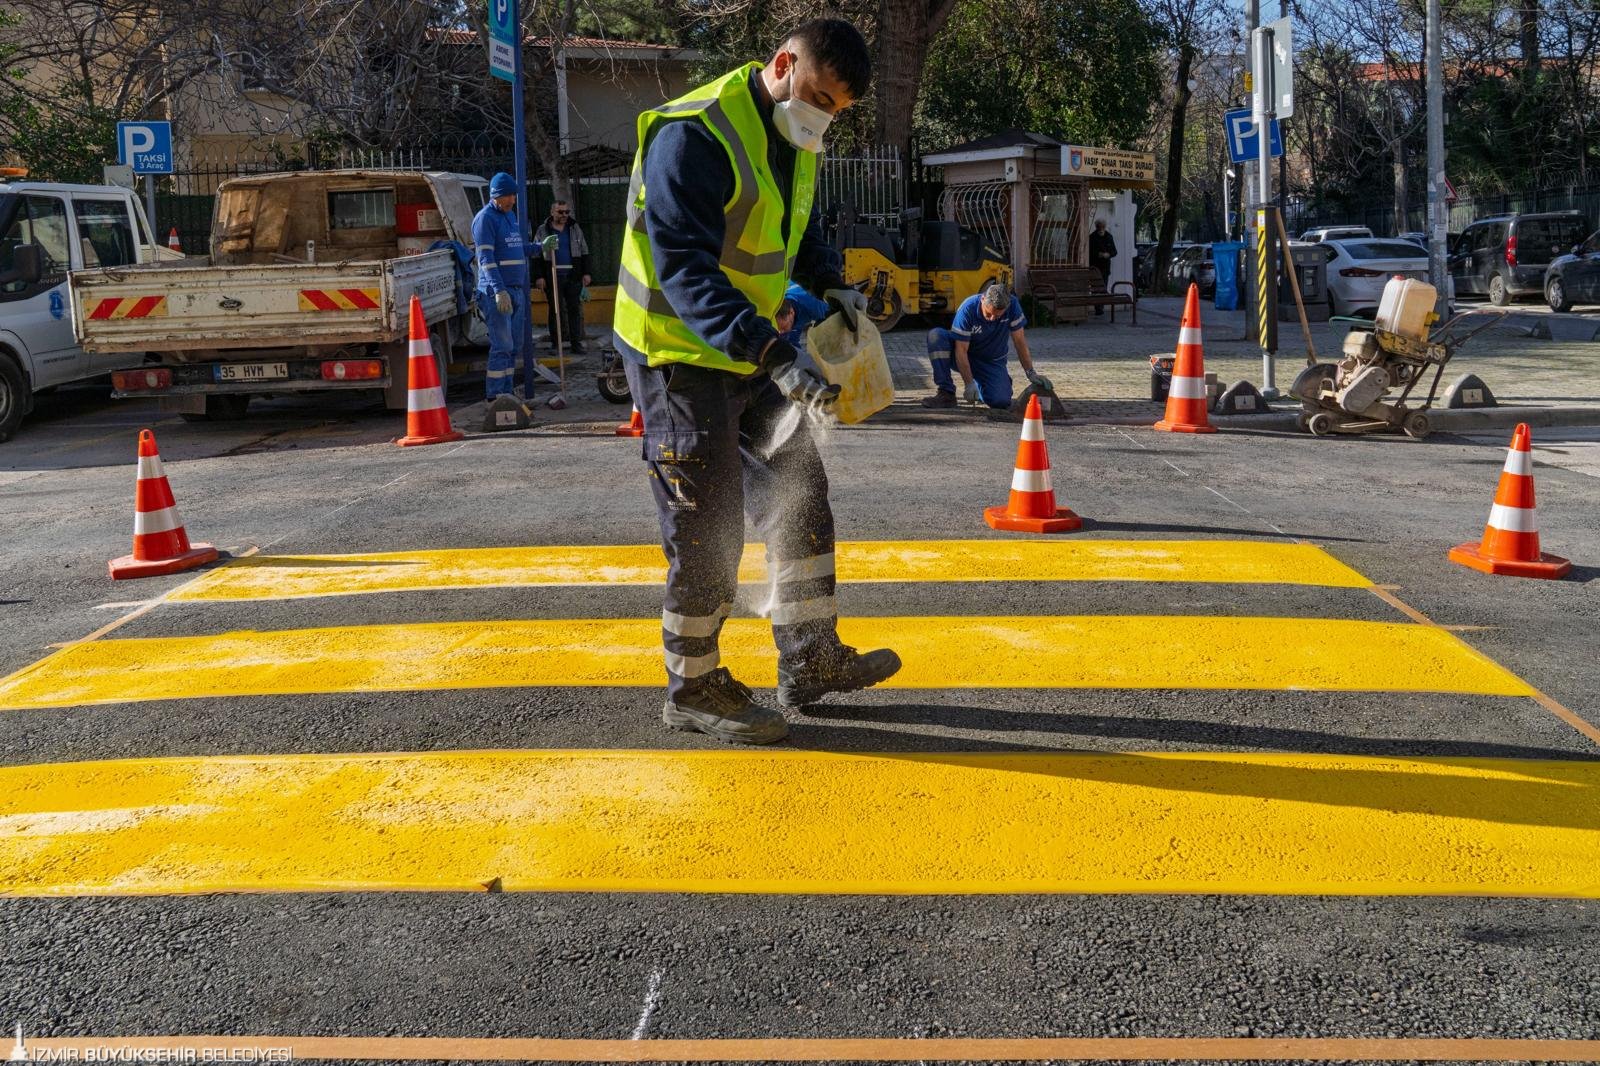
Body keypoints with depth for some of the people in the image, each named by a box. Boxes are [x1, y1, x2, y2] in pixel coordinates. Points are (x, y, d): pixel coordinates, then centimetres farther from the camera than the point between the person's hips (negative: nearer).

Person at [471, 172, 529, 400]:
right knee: (502, 346, -11)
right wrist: (499, 290, -24)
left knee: (515, 346, 10)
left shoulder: (510, 215, 18)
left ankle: (507, 393, 16)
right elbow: (486, 257, -16)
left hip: (516, 290, 9)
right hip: (497, 292, -9)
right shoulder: (485, 218, -8)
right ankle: (495, 396, -7)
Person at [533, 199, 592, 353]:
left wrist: (586, 273, 6)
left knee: (575, 309, 1)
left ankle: (576, 343, 6)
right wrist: (539, 276, -6)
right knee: (555, 310, 2)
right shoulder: (543, 230, 4)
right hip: (553, 277, -2)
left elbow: (584, 251, 14)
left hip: (573, 277, 2)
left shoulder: (575, 228, 11)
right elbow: (536, 254, 3)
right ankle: (555, 344, 7)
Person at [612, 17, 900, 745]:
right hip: (678, 355, -9)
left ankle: (810, 661, 23)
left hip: (751, 352, 9)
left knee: (801, 496, 11)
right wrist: (775, 356, -40)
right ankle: (693, 690, 13)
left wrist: (832, 283, -1)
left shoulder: (793, 143, 5)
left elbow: (802, 229, 22)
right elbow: (685, 271, -32)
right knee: (708, 530, -4)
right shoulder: (694, 135, -24)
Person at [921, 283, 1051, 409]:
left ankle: (981, 385, 14)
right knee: (935, 335, -30)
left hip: (992, 361, 2)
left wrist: (1031, 373, -13)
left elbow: (1019, 340, -10)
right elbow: (961, 350, -26)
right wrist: (969, 384, -32)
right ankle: (946, 394, -25)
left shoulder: (1012, 305, -20)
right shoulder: (967, 309, -27)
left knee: (1001, 401, -26)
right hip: (965, 358, -2)